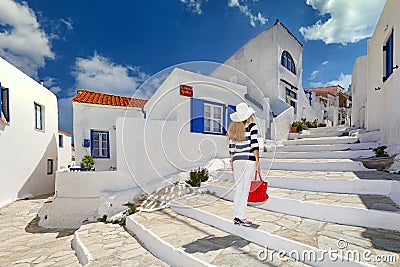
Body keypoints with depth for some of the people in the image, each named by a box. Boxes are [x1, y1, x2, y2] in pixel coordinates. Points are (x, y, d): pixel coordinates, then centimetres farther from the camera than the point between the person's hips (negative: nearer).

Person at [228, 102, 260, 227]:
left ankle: (236, 216, 15)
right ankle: (242, 217, 5)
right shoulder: (252, 126, -3)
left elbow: (231, 147, 10)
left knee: (238, 189, 11)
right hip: (249, 159, -4)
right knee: (245, 189, 0)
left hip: (237, 160, 5)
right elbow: (254, 144, -10)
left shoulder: (233, 128, 10)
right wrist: (258, 161, -5)